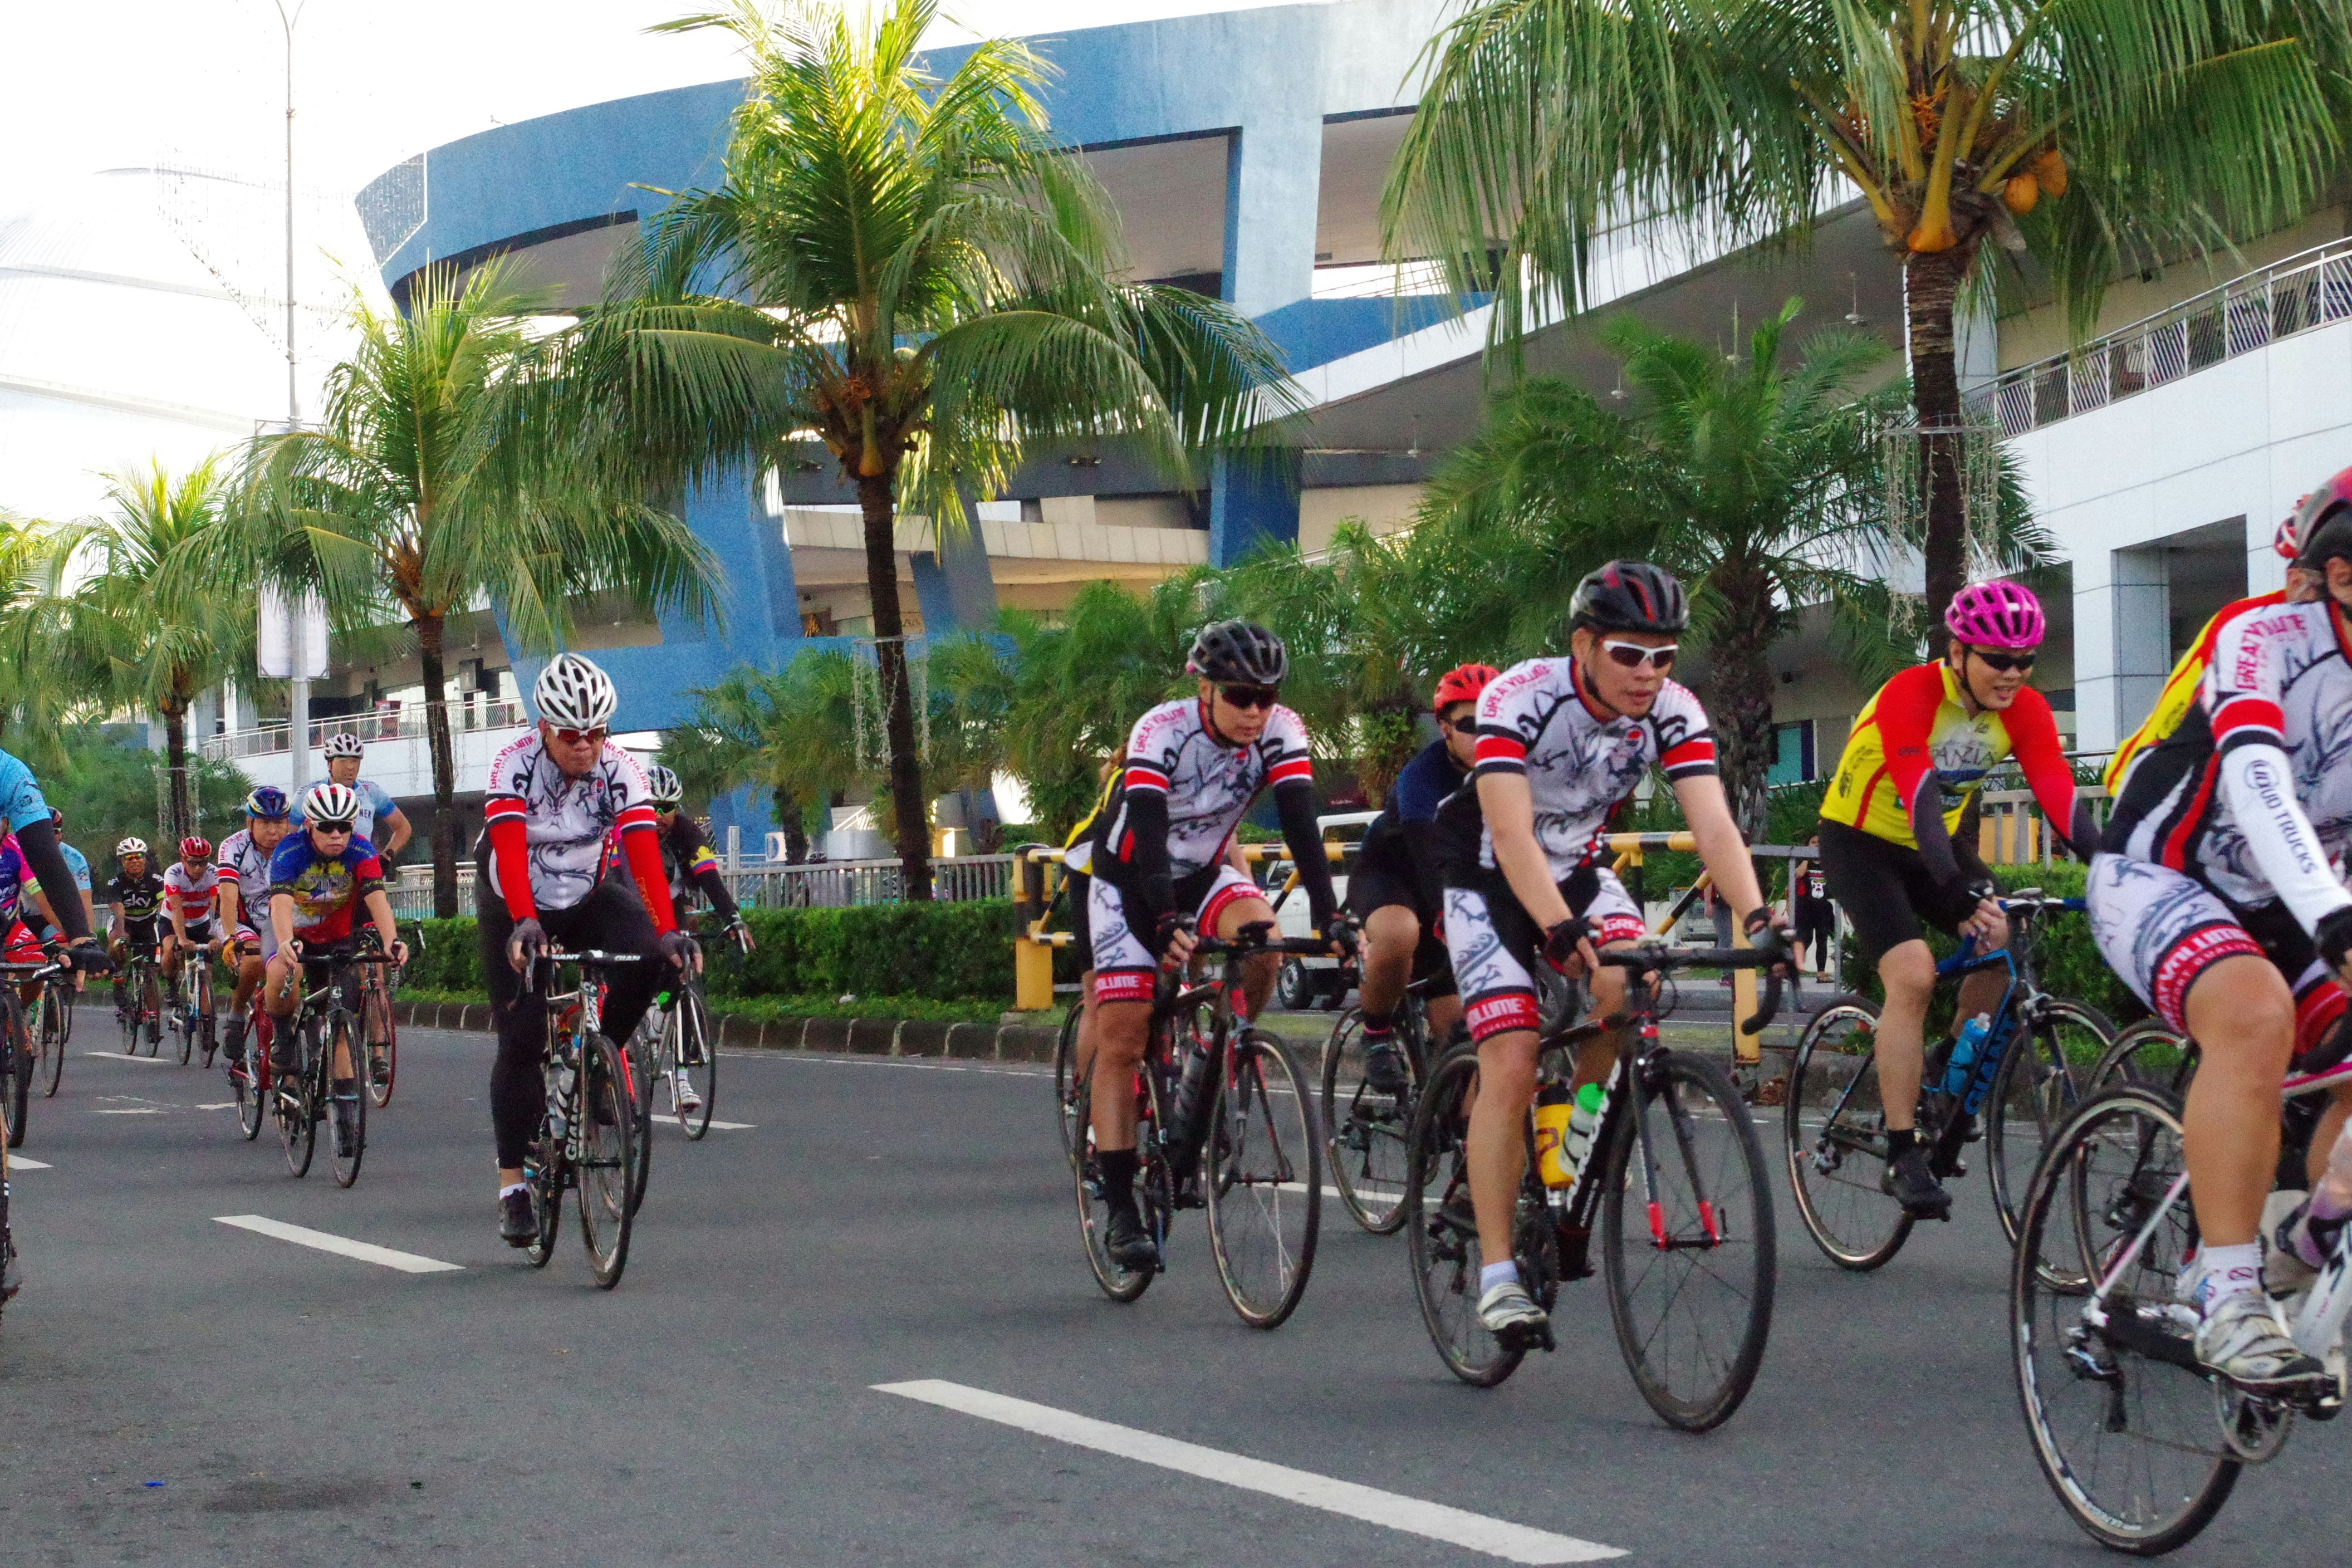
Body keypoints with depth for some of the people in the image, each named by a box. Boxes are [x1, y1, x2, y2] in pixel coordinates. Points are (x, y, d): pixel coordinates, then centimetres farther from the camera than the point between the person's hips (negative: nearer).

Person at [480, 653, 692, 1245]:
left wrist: (668, 930, -43)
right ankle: (512, 1185, -2)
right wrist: (524, 924, -53)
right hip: (516, 912, -2)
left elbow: (645, 853, -30)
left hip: (587, 898, 2)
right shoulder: (515, 766, -24)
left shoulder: (619, 770, -19)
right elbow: (510, 852, -37)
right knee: (521, 1041, -10)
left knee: (647, 951, -29)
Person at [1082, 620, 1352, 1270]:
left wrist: (1326, 913, -40)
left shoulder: (1281, 732, -19)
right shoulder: (1162, 731, -29)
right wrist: (1167, 921, -53)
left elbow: (1300, 822, -26)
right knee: (1122, 1041, -11)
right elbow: (1147, 832, -38)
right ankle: (1121, 1211, -8)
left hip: (1203, 873, 3)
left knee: (1261, 941, -30)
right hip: (1129, 880, -3)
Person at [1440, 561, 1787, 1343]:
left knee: (1630, 986, -26)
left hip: (1581, 871, 4)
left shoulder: (1673, 712, -16)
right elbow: (1512, 835, -38)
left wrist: (1756, 918, -43)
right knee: (1512, 1069, -16)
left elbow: (1713, 823, -26)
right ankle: (1498, 1277, -9)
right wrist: (1564, 934, -52)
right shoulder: (1520, 698, -29)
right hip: (1492, 884, -4)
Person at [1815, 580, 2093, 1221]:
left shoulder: (2024, 710, -11)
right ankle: (1903, 1156, -20)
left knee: (2004, 945, -15)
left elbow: (2061, 796, -21)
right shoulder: (1910, 696, -28)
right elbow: (1920, 795, -40)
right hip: (1860, 842, -6)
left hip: (1935, 843, 6)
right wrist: (1959, 891, -52)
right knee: (1913, 974, -24)